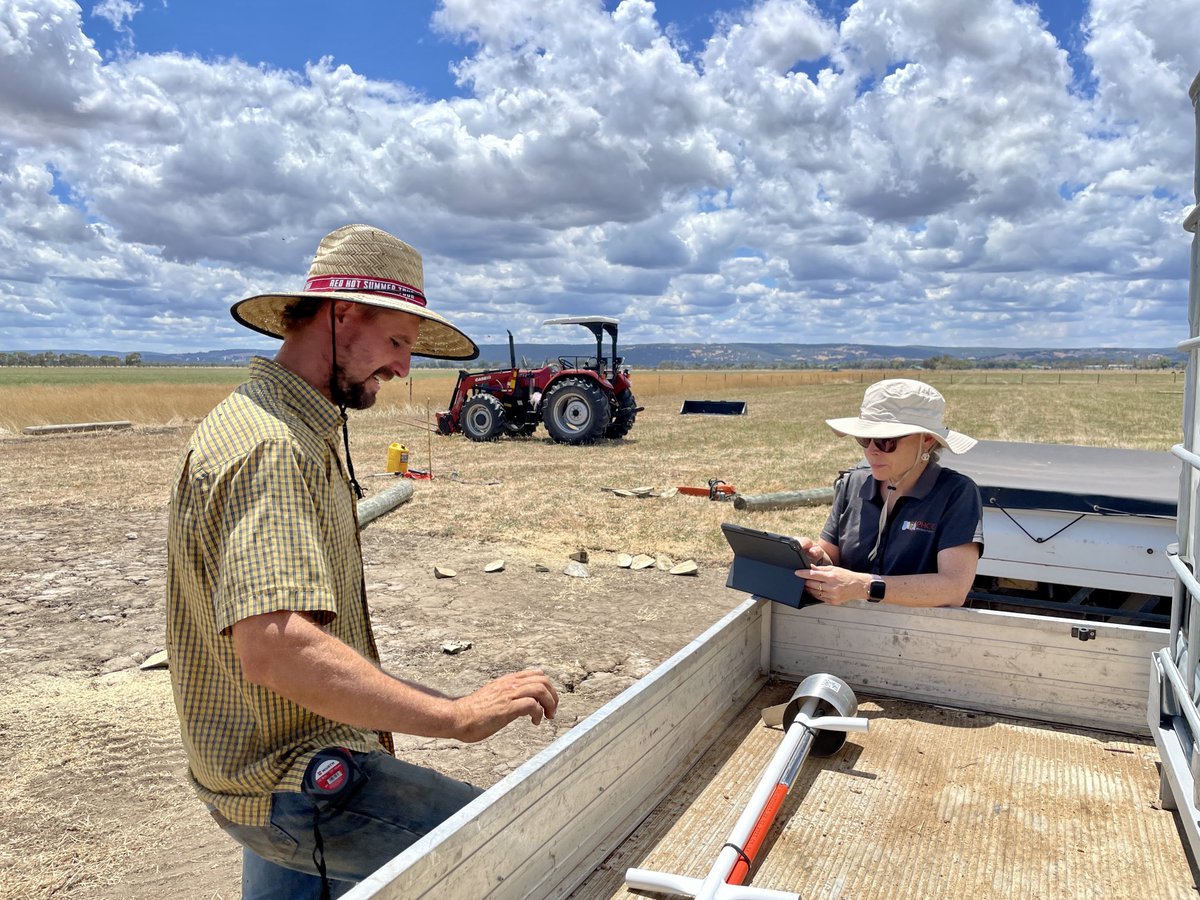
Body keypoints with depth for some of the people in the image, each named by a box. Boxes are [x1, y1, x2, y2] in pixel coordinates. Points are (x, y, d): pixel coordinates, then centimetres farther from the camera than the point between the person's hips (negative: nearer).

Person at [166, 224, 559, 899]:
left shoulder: (302, 436, 10)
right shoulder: (268, 448, -25)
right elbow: (275, 647, -38)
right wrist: (456, 717, -35)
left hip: (278, 767, 10)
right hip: (297, 784, -10)